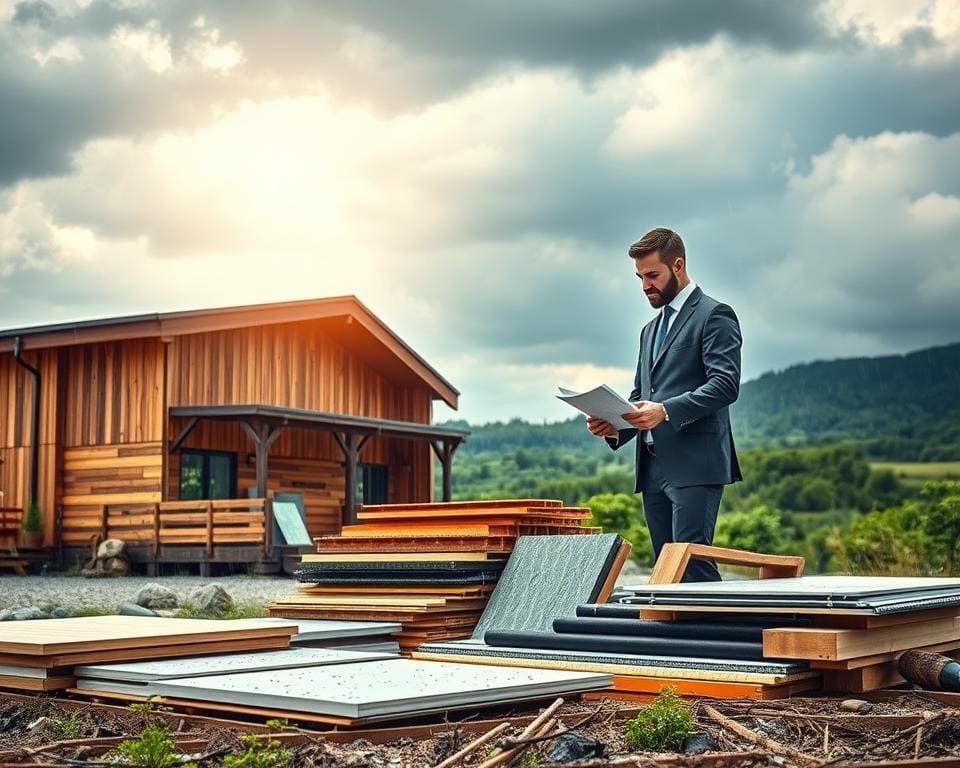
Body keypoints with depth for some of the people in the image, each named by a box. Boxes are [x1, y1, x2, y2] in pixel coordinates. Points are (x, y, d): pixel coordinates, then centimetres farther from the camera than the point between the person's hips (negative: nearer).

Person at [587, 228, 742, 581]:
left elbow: (725, 384, -14)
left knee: (693, 563, -15)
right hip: (653, 469, 8)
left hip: (694, 465, -8)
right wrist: (614, 425, 3)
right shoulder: (650, 330, 24)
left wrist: (666, 411, -24)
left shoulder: (713, 315, -1)